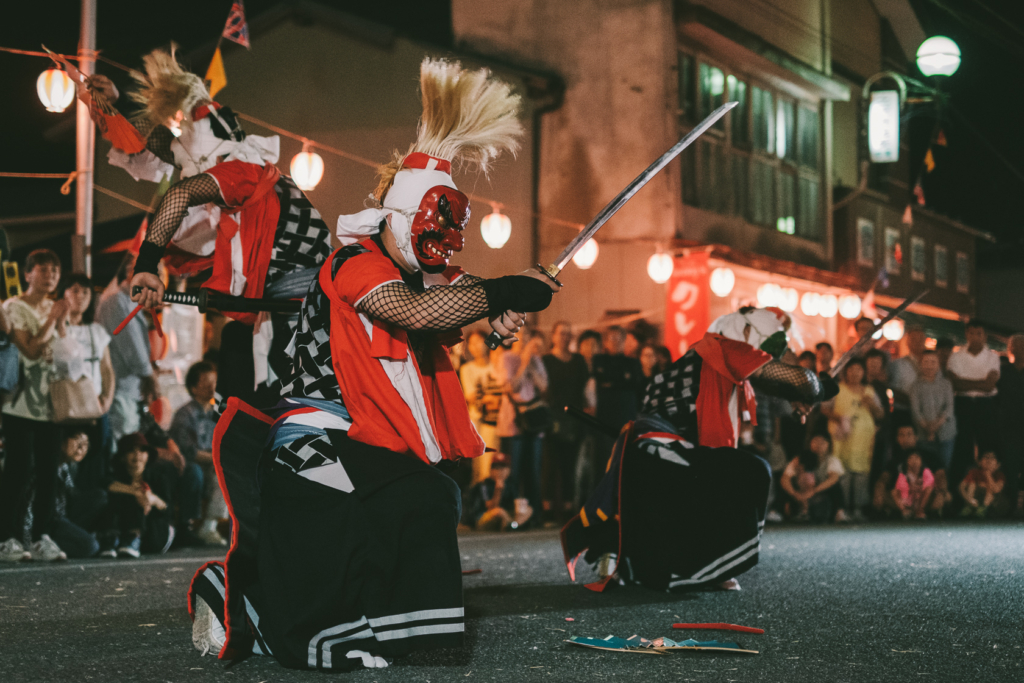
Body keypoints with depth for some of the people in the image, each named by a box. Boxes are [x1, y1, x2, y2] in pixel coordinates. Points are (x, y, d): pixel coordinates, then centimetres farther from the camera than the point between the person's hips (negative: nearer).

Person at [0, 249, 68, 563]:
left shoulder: (58, 309, 15)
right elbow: (30, 350, -13)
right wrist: (53, 320, -11)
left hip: (51, 402, 5)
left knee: (49, 471, 4)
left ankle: (41, 537, 10)